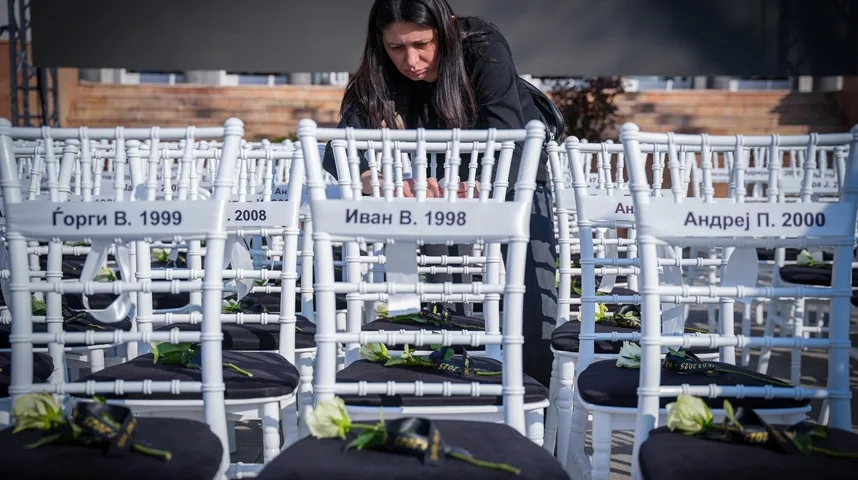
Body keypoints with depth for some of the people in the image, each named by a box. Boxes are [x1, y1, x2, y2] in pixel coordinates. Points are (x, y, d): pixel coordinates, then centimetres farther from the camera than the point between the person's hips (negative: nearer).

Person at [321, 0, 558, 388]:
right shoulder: (378, 77, -24)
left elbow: (509, 146, -40)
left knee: (534, 294, -11)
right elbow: (338, 152, -36)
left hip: (515, 169, -2)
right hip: (444, 175, 3)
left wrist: (475, 193, -60)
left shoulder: (484, 50, -32)